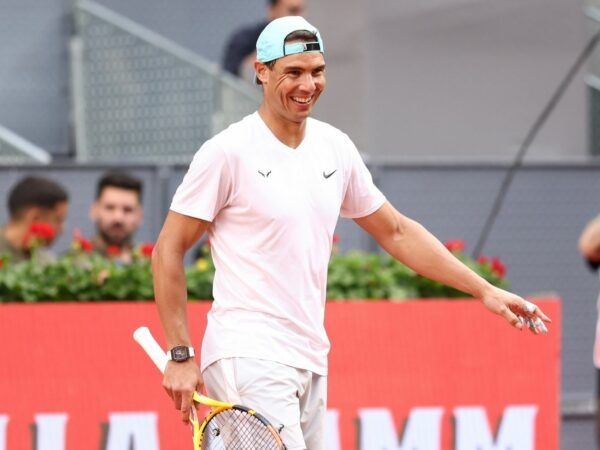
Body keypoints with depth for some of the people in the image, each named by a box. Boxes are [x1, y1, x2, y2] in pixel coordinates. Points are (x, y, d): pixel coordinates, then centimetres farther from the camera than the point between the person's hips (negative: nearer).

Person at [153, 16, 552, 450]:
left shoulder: (335, 147, 10)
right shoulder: (228, 152, -8)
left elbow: (396, 231, 20)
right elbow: (169, 250, -5)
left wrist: (483, 289, 13)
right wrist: (180, 355, -10)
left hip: (310, 362, 7)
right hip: (249, 362, -7)